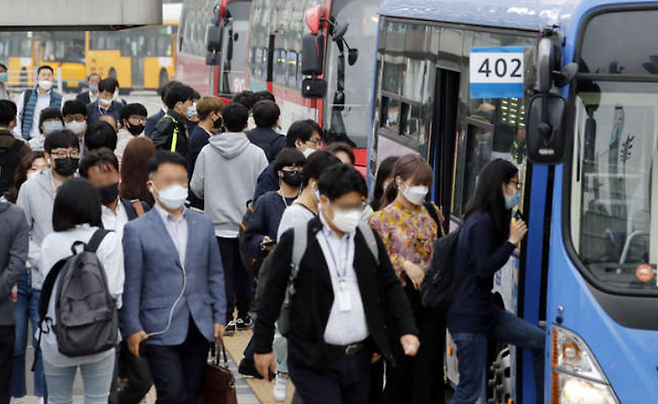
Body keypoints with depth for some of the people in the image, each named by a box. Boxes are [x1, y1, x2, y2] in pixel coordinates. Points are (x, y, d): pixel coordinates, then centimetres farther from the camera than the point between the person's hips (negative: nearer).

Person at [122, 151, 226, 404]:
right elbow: (131, 285, -3)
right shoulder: (136, 230, -2)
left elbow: (215, 275, 13)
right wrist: (132, 328, -8)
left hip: (199, 327, 4)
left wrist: (219, 317, 8)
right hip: (161, 329, -4)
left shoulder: (203, 224, 11)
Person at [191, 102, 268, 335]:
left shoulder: (207, 152, -5)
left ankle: (227, 317, -2)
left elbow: (196, 187, 1)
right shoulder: (256, 153, -8)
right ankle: (243, 315, 21)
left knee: (223, 272, 3)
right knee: (243, 271, 14)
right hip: (247, 223, 0)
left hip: (217, 222, 0)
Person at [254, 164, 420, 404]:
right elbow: (272, 296, -1)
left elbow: (390, 288, 13)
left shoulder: (369, 239, 8)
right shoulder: (295, 241, -5)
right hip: (314, 361, -4)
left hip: (361, 358, 5)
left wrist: (406, 330, 0)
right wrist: (263, 347, 0)